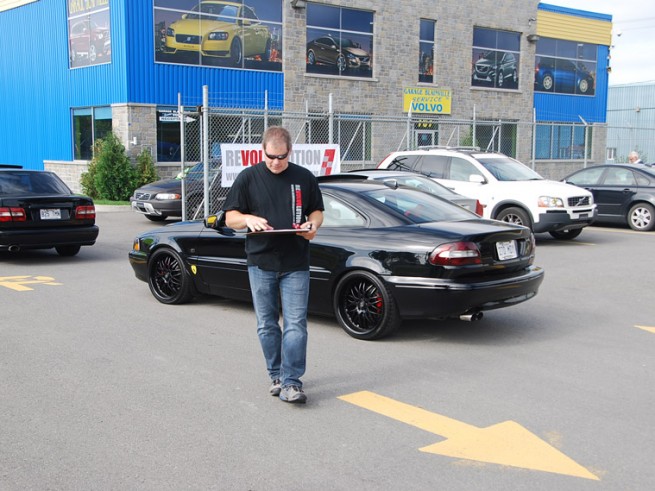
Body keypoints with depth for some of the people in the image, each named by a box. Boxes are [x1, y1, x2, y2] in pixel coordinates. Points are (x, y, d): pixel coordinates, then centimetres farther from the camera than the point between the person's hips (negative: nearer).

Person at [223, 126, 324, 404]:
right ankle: (276, 375, 23)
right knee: (267, 325, 8)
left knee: (295, 325, -6)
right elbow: (230, 218, 6)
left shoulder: (304, 178, 6)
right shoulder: (248, 178, 4)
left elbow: (317, 212, 17)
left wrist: (312, 226, -6)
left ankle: (291, 382, -3)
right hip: (261, 263, 1)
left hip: (296, 265, 0)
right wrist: (248, 219, -16)